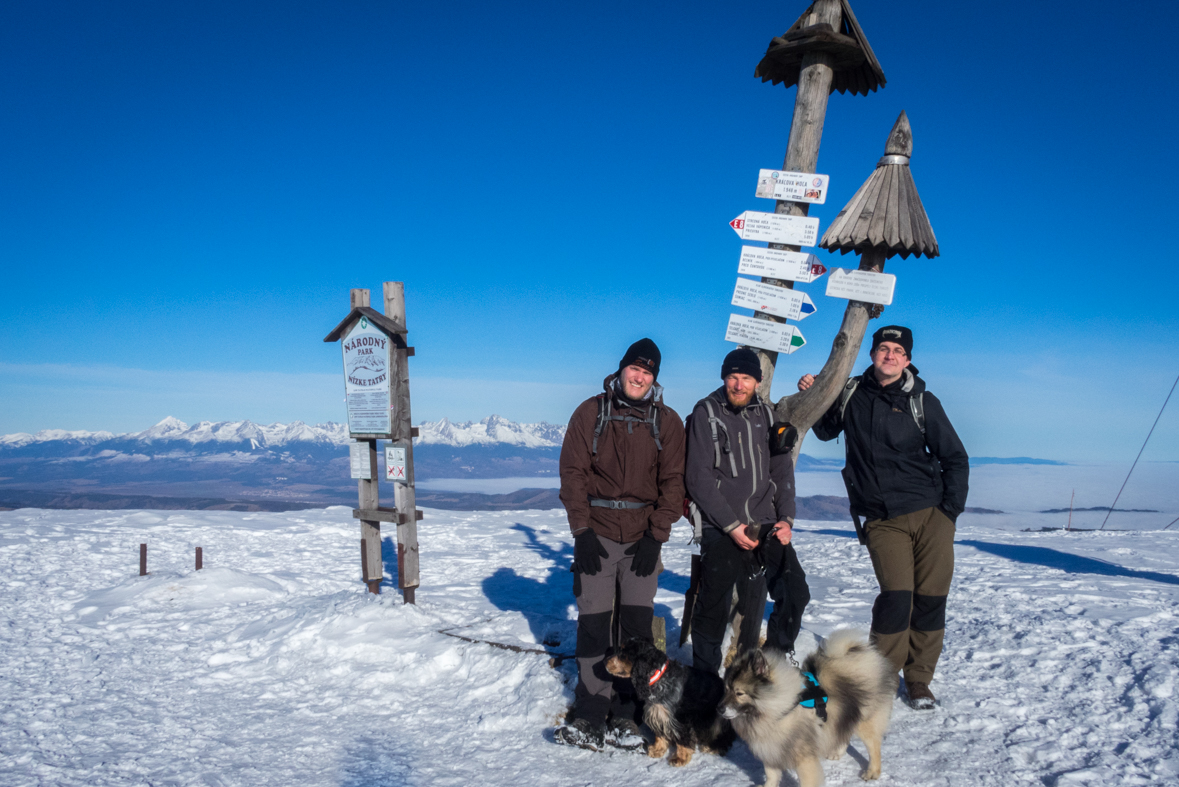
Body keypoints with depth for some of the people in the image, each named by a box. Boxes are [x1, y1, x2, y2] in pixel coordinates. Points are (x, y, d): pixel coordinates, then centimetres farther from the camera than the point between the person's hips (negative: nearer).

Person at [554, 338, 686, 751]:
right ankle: (589, 715, 7)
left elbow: (673, 481, 3)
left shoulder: (667, 421, 5)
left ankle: (625, 716, 10)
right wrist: (582, 531, -8)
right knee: (593, 621, -2)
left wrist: (656, 536, -6)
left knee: (637, 623, 0)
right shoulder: (591, 412, 2)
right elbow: (573, 473, -1)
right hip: (596, 534, -1)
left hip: (643, 536, 1)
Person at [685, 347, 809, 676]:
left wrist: (786, 519, -2)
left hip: (766, 526, 5)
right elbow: (698, 479, -10)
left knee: (795, 593, 1)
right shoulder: (706, 414, -5)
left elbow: (782, 471, 11)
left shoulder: (767, 415, 10)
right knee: (714, 608, 1)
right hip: (722, 531, -4)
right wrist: (732, 526, -13)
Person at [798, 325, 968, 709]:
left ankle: (918, 679, 18)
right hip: (882, 519, 0)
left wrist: (950, 510, -1)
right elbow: (826, 430, 24)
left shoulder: (922, 401, 2)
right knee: (896, 594, -14)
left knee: (931, 596, 1)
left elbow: (955, 459, 7)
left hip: (930, 513, 1)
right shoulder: (851, 393, 6)